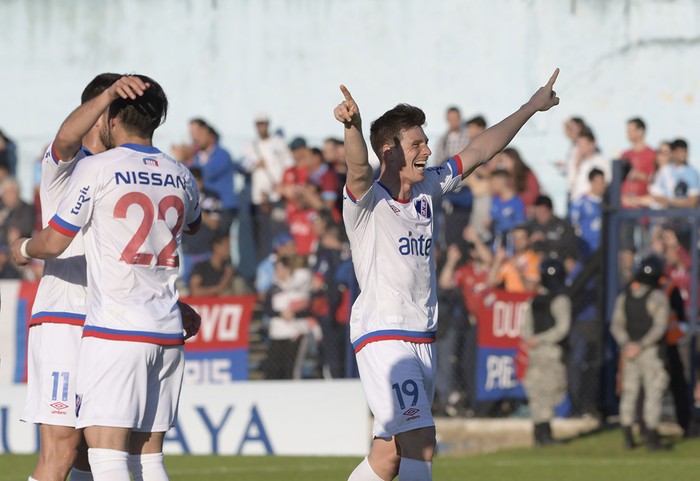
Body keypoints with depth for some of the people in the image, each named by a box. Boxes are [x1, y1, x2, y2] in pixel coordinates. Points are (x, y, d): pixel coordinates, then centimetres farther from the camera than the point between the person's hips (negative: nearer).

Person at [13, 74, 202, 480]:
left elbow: (53, 243, -3)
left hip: (115, 330, -6)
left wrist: (24, 249, 18)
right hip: (168, 332, 6)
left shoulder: (96, 169, -5)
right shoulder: (181, 176, 11)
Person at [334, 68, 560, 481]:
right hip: (382, 337, -8)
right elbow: (359, 167, -33)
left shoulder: (427, 189, 11)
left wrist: (531, 108, 24)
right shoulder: (367, 200, -11)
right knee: (421, 445, -20)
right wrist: (353, 127, -55)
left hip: (423, 338, 8)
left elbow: (480, 151, 20)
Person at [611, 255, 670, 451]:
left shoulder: (623, 297, 8)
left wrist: (626, 345, -9)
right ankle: (652, 437, -5)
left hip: (629, 350, 5)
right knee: (653, 392, -2)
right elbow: (660, 326, -18)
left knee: (629, 392, 9)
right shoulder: (658, 297, -10)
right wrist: (641, 346, -17)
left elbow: (616, 326, 3)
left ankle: (628, 436, 8)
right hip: (652, 352, -5)